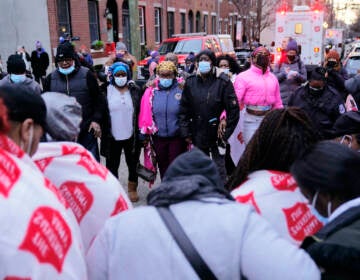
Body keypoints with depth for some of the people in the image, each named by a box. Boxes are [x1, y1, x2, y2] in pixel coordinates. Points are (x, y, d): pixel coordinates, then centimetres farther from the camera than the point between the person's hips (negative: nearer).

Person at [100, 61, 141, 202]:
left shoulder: (135, 90, 1)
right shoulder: (106, 91, -2)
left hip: (131, 136, 1)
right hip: (112, 136, -1)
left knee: (133, 163, 14)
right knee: (112, 164, 11)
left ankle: (132, 189, 32)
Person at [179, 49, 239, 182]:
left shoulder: (223, 82, -9)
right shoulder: (190, 82, 1)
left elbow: (233, 109, -9)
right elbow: (183, 109, 5)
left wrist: (226, 132, -11)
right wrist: (185, 132, -1)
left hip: (217, 135, -3)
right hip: (198, 135, 4)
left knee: (219, 169, 6)